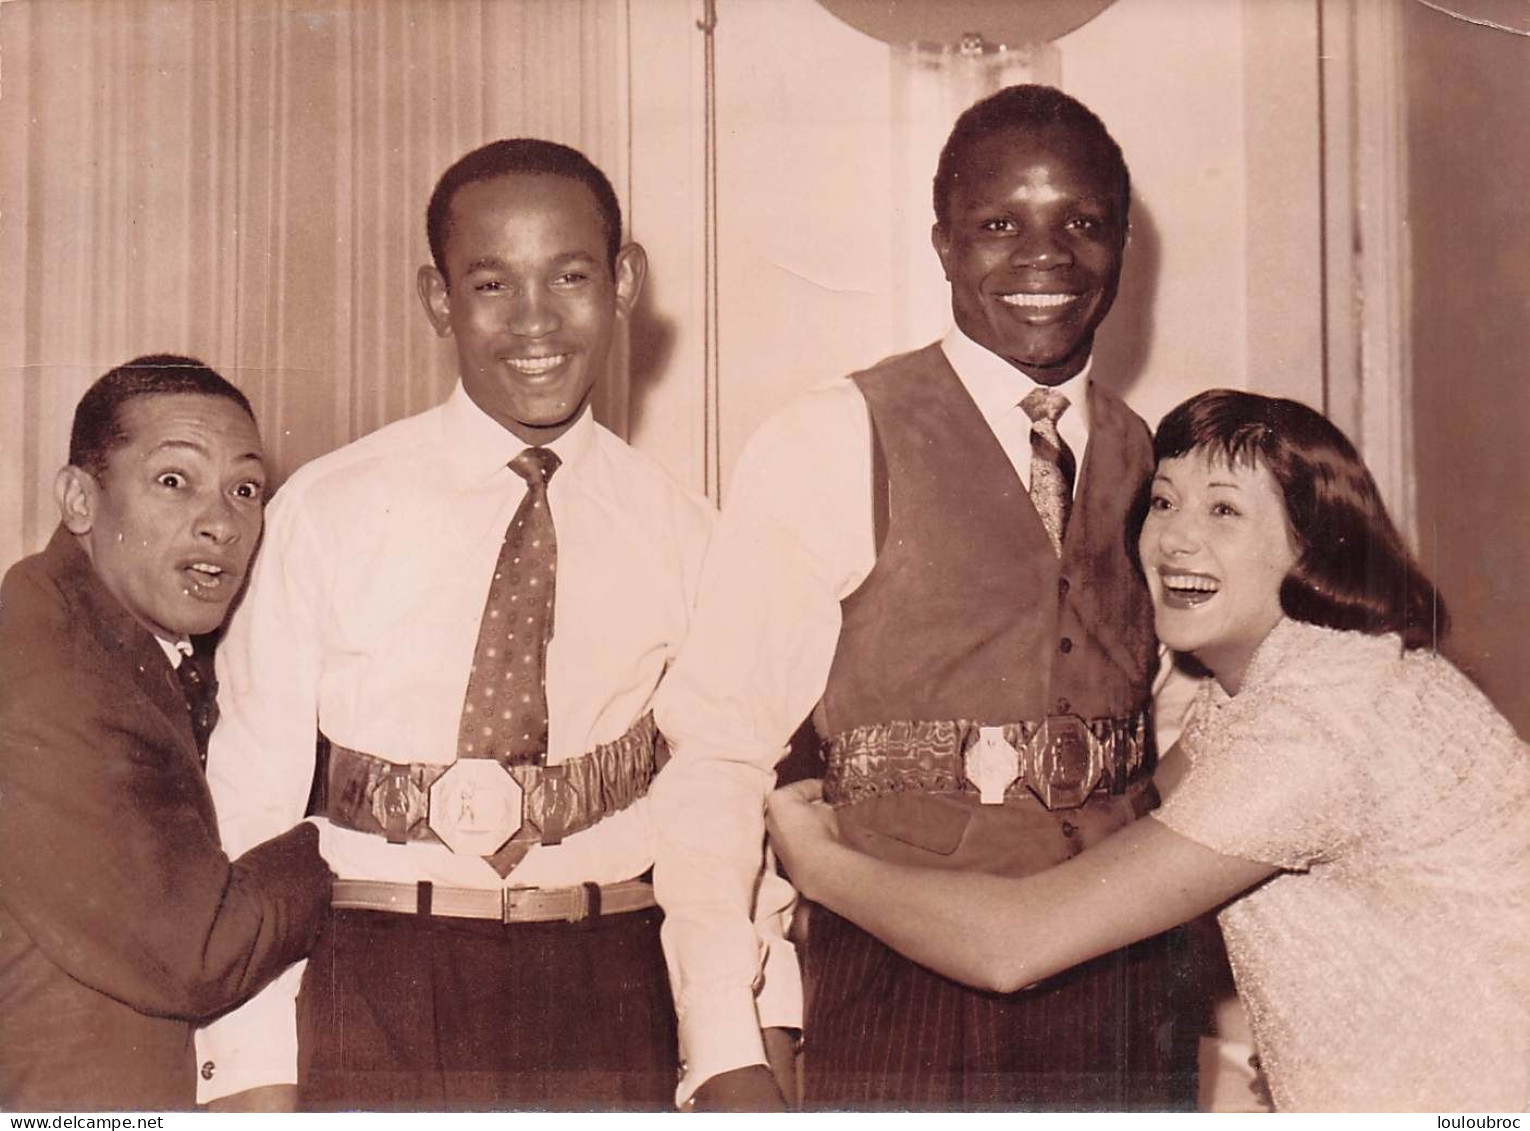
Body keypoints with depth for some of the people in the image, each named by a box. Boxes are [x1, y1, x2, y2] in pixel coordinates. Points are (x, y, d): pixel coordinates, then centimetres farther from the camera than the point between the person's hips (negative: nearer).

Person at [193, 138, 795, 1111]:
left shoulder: (684, 533, 3)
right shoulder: (327, 514, -3)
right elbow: (251, 802, -1)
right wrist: (255, 1072, -5)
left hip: (611, 1000, 2)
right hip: (378, 992, -1)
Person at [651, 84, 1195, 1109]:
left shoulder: (1156, 463, 7)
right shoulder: (830, 447, -7)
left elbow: (1183, 756, 13)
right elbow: (718, 747, -10)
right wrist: (725, 1052, -17)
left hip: (1131, 1004, 4)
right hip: (903, 1007, -4)